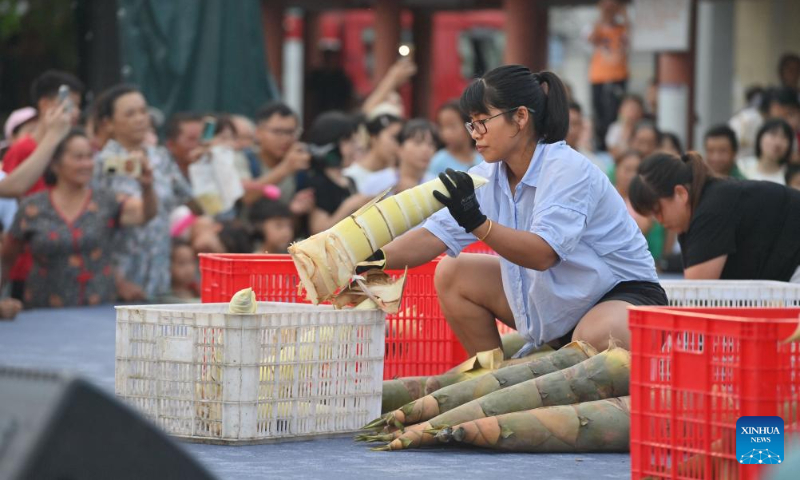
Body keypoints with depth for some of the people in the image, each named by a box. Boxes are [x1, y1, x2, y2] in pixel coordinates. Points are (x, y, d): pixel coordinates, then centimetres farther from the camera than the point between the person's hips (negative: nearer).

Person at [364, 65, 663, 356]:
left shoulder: (567, 170, -25)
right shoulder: (490, 176, -3)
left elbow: (543, 253, -36)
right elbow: (436, 234, -9)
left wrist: (478, 223, -48)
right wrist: (377, 259, -25)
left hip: (623, 292, -8)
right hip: (556, 297, 8)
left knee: (593, 338, -40)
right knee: (451, 274, 0)